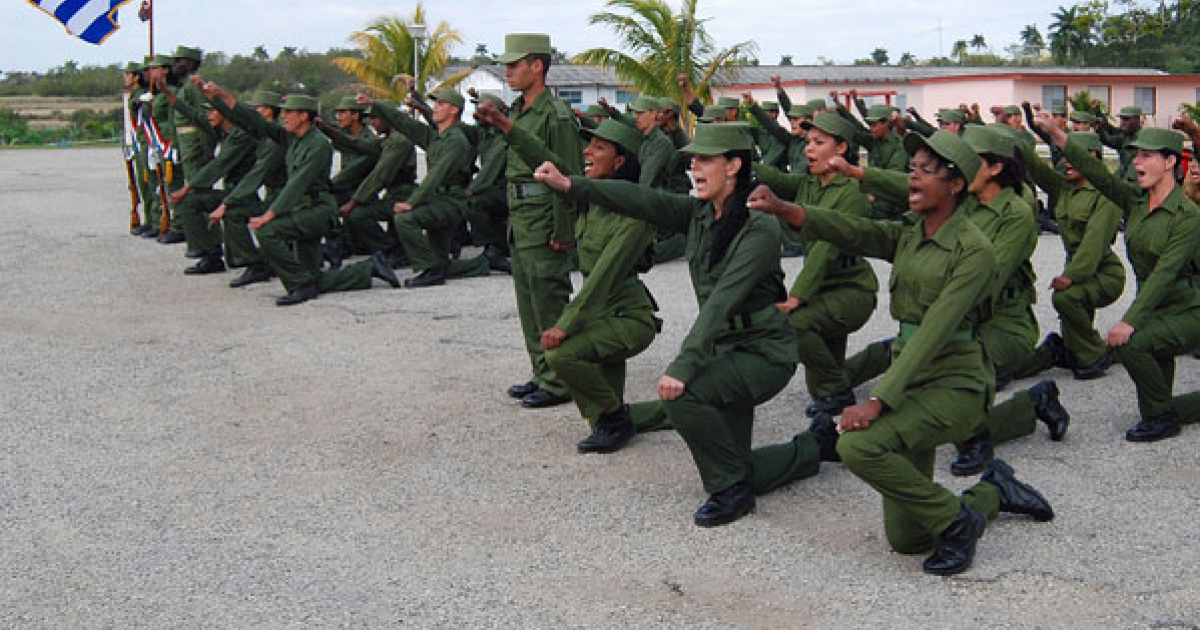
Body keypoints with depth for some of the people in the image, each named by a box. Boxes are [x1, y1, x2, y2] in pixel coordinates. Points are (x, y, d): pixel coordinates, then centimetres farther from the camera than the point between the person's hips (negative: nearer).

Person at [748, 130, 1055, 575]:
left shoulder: (973, 250, -14)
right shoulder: (907, 238, 9)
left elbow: (934, 332, -23)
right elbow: (849, 231, -7)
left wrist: (878, 401, -30)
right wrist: (782, 208, -24)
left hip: (954, 383, -7)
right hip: (909, 376, 7)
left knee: (858, 445, -31)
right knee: (904, 539, 8)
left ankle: (956, 520, -9)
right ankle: (993, 493, 34)